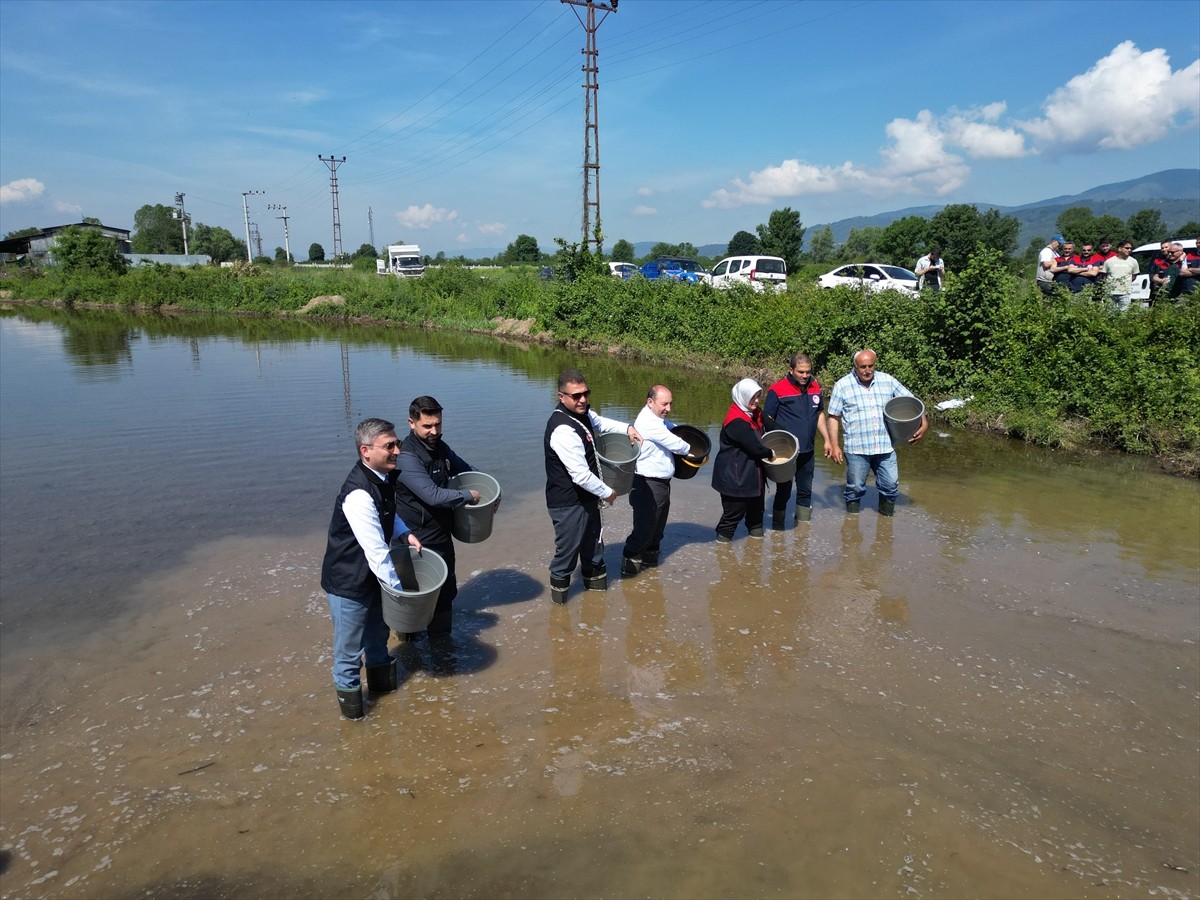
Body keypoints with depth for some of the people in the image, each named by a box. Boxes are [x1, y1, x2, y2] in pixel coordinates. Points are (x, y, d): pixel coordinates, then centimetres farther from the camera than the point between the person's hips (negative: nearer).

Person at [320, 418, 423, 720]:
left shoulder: (385, 476, -5)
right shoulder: (359, 494, -34)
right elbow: (376, 552, -31)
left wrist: (405, 533, 1)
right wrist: (398, 588, -21)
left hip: (373, 575, 10)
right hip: (349, 582, -9)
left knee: (378, 632, 29)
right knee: (349, 650, 10)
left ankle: (381, 682, 53)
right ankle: (350, 700, 32)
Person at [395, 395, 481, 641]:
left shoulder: (440, 447, 3)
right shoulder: (407, 457, -24)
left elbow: (465, 469, 22)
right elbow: (434, 496, -31)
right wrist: (468, 495, -18)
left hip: (442, 535, 9)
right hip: (419, 541, -9)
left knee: (446, 590, 22)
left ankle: (441, 640, 42)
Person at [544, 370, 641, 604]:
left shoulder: (582, 412, -1)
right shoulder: (563, 430, -31)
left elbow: (599, 422, 25)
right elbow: (581, 475, -29)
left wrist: (627, 428, 9)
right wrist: (607, 492, -14)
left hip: (587, 497, 10)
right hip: (568, 504, -10)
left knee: (593, 542, 26)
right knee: (568, 550, 5)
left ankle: (595, 580, 47)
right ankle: (559, 587, 28)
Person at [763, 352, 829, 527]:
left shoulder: (815, 387, 5)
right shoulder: (777, 390, -12)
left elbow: (819, 414, 17)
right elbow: (767, 419, -9)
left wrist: (827, 440, 15)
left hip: (808, 452, 5)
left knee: (805, 490, 15)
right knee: (784, 491, 4)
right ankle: (778, 528, 17)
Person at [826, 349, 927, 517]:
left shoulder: (887, 381, 4)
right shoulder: (843, 385, -3)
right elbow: (833, 417, -1)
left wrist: (924, 422, -3)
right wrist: (834, 446, -6)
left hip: (885, 446, 3)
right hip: (857, 448, -2)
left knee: (891, 486, 7)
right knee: (855, 487, 8)